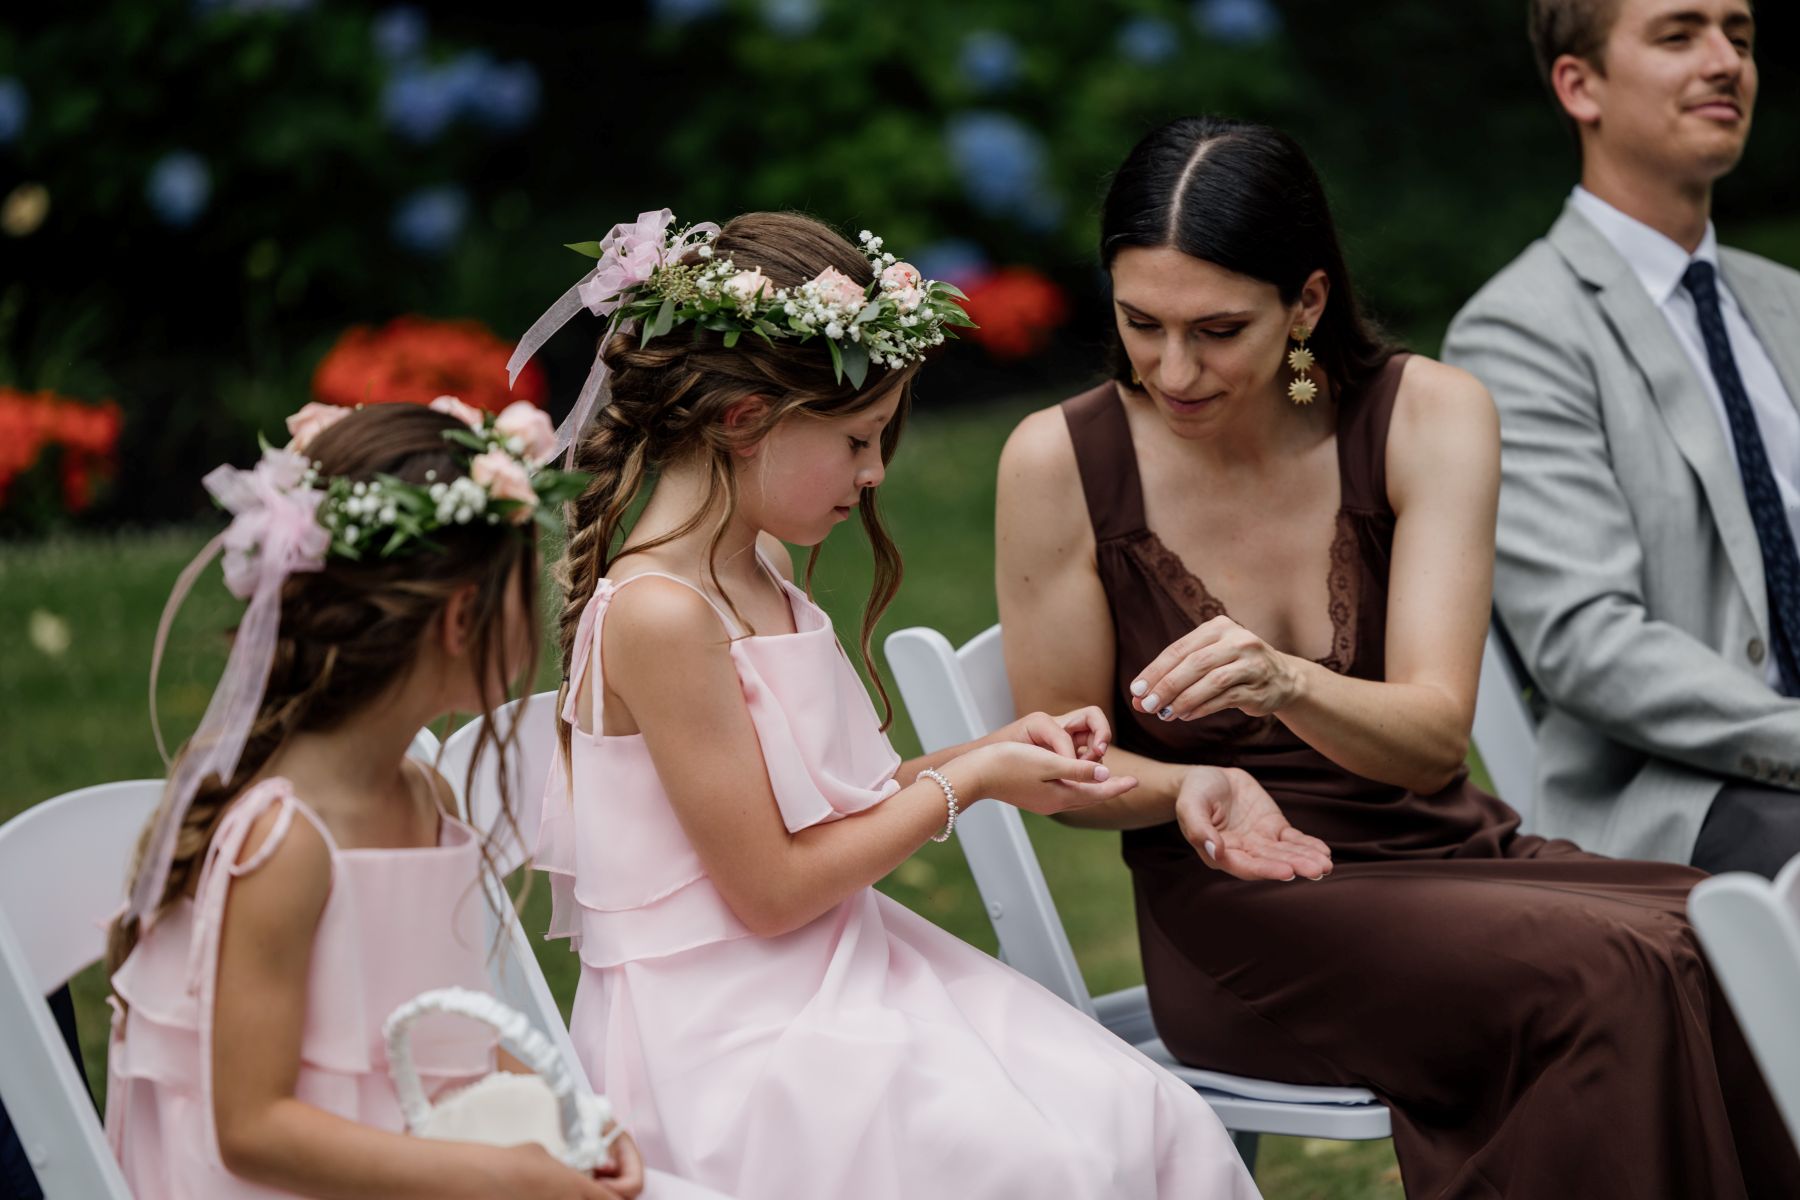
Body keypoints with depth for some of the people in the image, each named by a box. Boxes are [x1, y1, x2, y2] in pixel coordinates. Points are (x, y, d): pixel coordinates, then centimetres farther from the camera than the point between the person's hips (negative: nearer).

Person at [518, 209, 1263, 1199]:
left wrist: (998, 747, 6)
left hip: (837, 984, 9)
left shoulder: (762, 573, 11)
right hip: (729, 1033, -9)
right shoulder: (660, 615, -19)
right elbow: (770, 889, -17)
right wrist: (969, 782, -8)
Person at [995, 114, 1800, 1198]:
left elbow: (1435, 736, -12)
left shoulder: (1431, 418, -3)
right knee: (1620, 977, -31)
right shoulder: (1060, 463, -6)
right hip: (1241, 919, -3)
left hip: (1454, 857, 3)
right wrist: (1188, 787, -21)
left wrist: (1284, 682, -34)